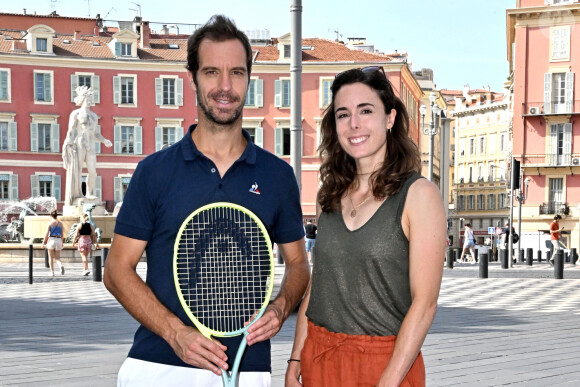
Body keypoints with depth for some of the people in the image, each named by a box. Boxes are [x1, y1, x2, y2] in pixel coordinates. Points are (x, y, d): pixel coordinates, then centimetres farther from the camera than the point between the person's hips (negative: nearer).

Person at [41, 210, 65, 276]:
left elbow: (47, 234, -7)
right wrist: (62, 243, 19)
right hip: (58, 240, 3)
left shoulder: (50, 223, -5)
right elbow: (62, 234, 9)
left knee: (51, 258, 9)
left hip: (51, 240, -3)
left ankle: (52, 272, 7)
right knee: (57, 258, 9)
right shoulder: (60, 223, 5)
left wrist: (43, 242, -2)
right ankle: (61, 266, -21)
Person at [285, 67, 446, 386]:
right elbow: (316, 284, 10)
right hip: (318, 357, 4)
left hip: (385, 360, -4)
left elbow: (424, 302, -13)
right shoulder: (330, 195, 6)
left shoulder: (419, 195, -9)